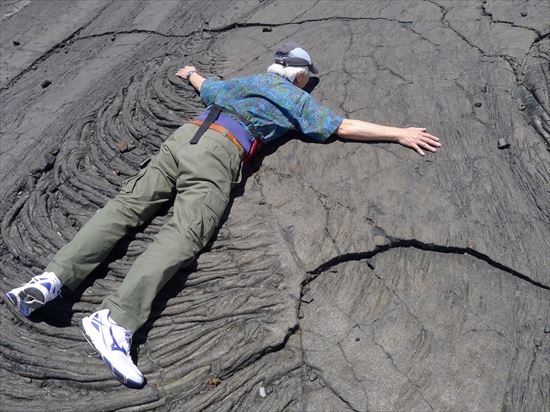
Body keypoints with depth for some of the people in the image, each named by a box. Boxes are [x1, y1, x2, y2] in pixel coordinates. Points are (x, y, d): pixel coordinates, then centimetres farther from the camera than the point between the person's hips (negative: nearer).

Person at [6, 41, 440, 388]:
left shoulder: (244, 81, 34)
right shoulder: (298, 99, 18)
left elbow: (206, 86, 51)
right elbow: (344, 127, 15)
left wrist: (191, 72, 75)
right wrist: (400, 133, 24)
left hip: (180, 137, 7)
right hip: (217, 155, -7)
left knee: (126, 205, 0)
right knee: (183, 236, -19)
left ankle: (56, 276, -12)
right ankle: (116, 318, -34)